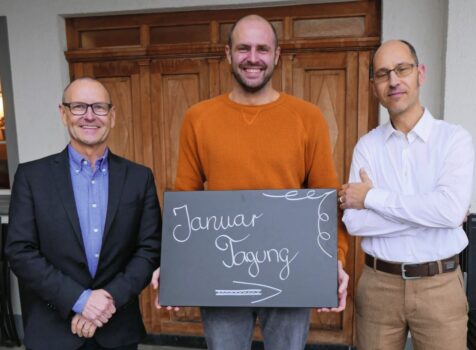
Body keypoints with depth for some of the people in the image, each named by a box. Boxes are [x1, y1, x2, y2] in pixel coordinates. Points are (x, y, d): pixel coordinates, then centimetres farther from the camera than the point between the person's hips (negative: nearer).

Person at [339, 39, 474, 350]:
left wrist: (372, 197, -16)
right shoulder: (367, 146, -1)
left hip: (439, 285, -1)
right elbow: (354, 222, -11)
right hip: (378, 284, 2)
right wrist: (428, 212, -16)